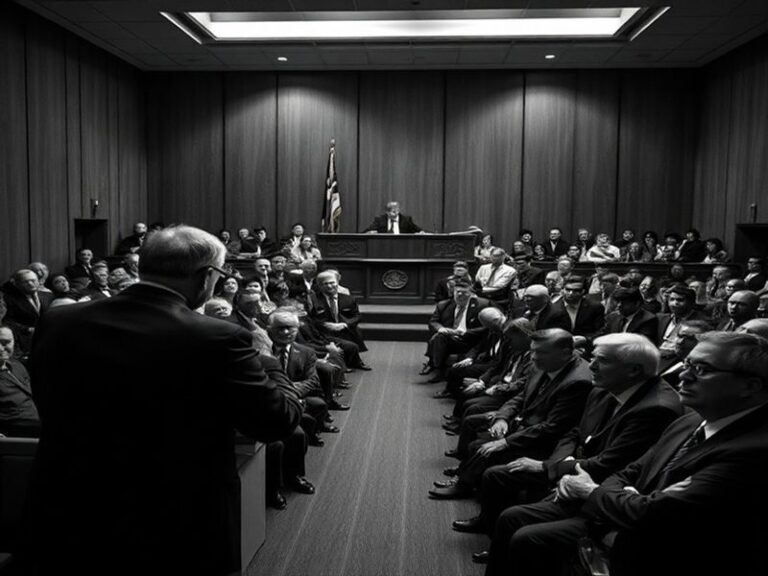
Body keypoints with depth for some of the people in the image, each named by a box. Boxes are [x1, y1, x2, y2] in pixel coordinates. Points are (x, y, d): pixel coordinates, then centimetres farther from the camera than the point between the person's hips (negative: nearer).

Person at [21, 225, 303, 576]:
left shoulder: (56, 324, -7)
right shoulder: (216, 340, -23)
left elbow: (51, 409, 8)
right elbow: (281, 419, -15)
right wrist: (265, 363, 4)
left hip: (66, 527, 4)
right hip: (176, 539, -3)